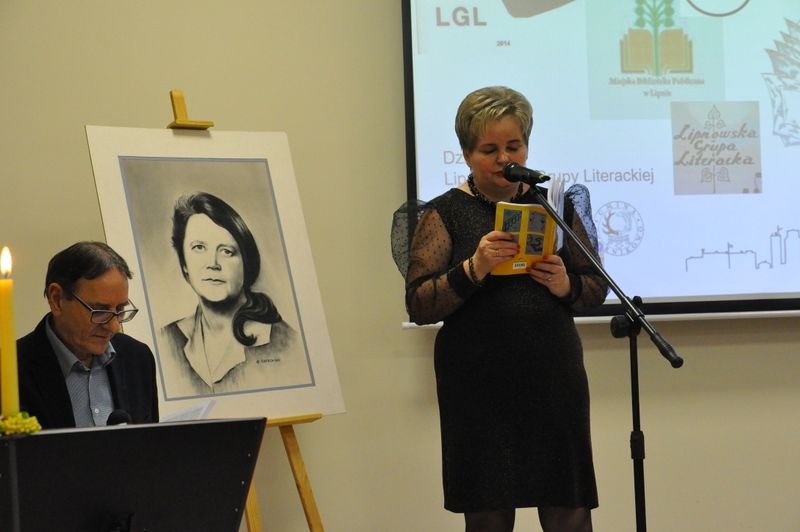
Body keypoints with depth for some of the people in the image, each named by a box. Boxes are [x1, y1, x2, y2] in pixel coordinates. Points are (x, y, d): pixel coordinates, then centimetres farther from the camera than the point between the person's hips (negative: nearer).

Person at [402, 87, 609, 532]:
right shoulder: (446, 214, 2)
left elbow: (597, 289, 12)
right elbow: (419, 305, -6)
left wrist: (566, 285, -10)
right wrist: (472, 270, -22)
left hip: (554, 380, 2)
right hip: (478, 390, -2)